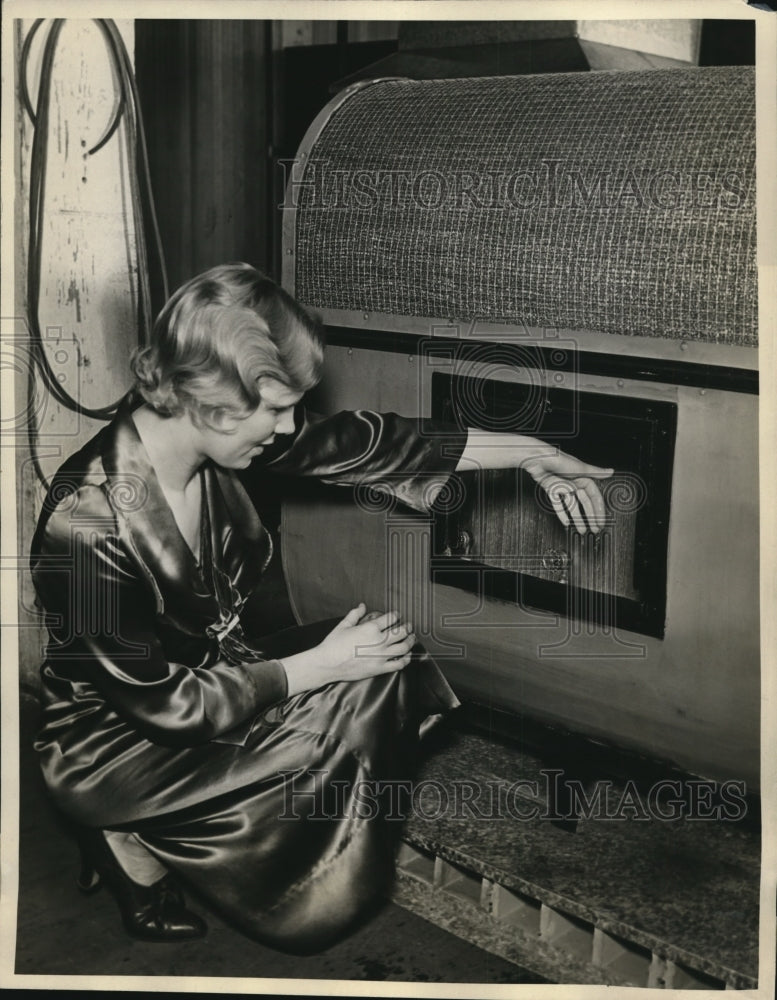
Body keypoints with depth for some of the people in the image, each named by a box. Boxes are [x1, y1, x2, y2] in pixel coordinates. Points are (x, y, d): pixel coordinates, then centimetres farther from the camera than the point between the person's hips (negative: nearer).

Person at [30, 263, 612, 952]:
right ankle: (135, 848, -2)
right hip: (116, 742, -8)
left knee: (389, 658, -6)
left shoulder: (211, 435, -13)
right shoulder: (91, 525, -33)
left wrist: (533, 454, 2)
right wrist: (319, 665, -18)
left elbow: (357, 445, -3)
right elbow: (168, 705, -25)